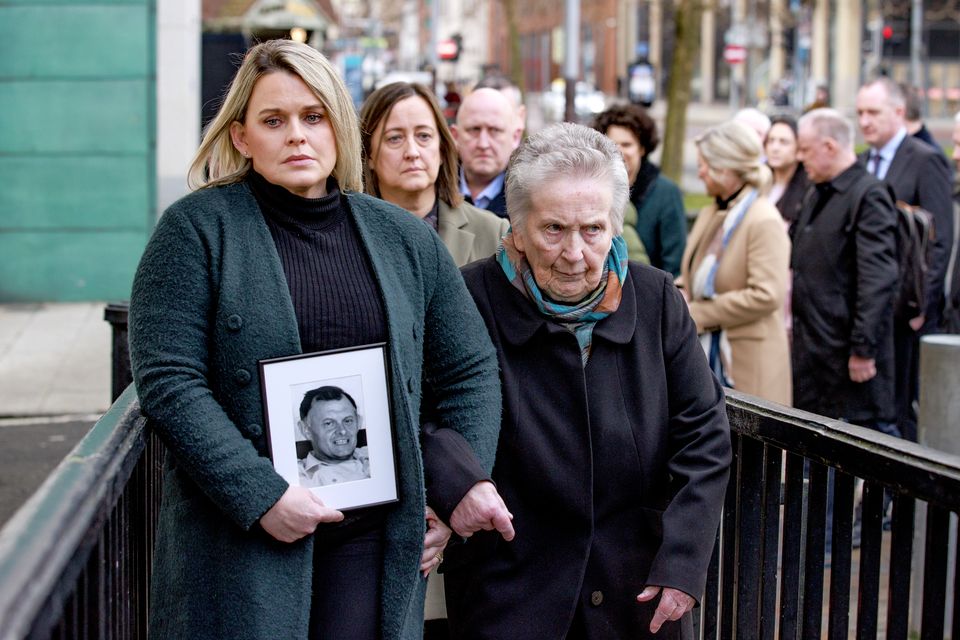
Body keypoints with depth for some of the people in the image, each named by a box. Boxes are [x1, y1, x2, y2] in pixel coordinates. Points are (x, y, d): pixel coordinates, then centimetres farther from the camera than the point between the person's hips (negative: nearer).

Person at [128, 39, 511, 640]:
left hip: (376, 541, 3)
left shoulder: (405, 237, 10)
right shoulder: (197, 228, -2)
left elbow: (472, 370, 16)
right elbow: (167, 381, -10)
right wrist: (262, 496, -15)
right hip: (241, 542, -3)